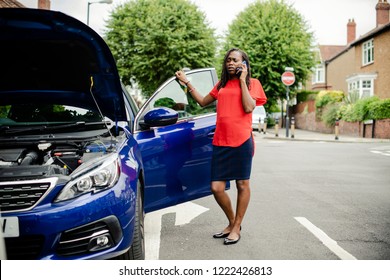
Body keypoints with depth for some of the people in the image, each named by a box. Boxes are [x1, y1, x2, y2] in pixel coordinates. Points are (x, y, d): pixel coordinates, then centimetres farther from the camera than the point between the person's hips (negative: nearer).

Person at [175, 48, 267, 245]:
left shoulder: (252, 83, 6)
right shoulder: (221, 84, 20)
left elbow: (248, 107, -10)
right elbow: (203, 102, 26)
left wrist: (242, 81, -5)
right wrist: (187, 83, 20)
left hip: (242, 140, -4)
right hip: (220, 141, 4)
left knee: (242, 184, 4)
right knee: (216, 188, 0)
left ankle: (236, 227, 18)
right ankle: (231, 222, 22)